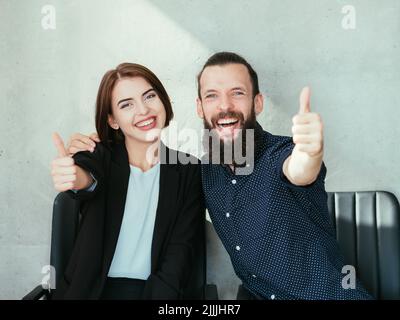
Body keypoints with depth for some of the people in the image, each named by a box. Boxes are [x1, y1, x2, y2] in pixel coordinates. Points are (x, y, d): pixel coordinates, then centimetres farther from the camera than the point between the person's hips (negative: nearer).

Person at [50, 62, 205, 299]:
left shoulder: (189, 171, 1)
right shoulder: (100, 156, 1)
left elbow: (181, 249, -3)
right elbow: (91, 178, -22)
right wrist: (81, 178, -44)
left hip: (154, 290, 0)